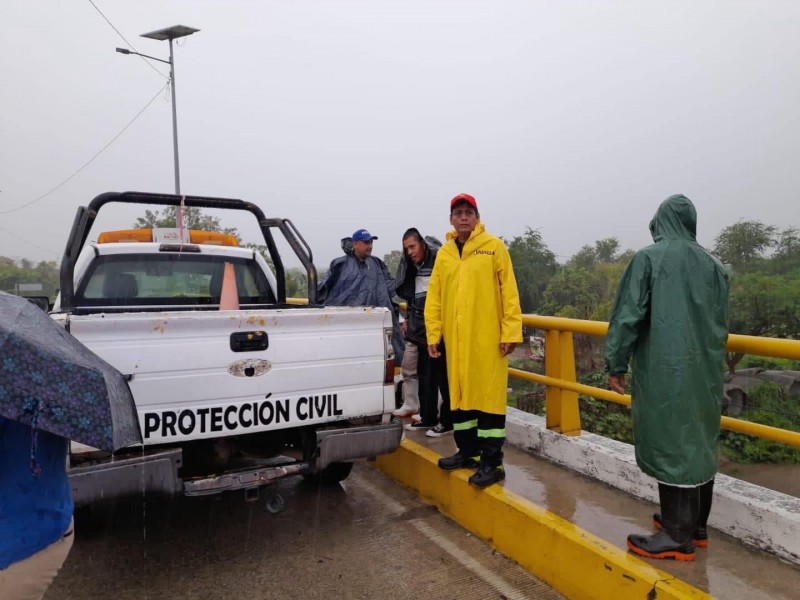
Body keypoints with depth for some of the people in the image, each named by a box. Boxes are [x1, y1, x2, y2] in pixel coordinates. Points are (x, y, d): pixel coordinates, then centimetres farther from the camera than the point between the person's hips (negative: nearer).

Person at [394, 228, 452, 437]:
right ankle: (428, 417, 22)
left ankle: (447, 421, 5)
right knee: (425, 375, 12)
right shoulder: (413, 268, 13)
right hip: (421, 328, 8)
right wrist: (408, 319, 19)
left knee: (444, 375, -3)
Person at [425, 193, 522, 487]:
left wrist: (511, 331, -11)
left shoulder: (494, 246, -1)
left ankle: (491, 462, 7)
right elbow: (434, 297, 10)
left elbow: (509, 291, -5)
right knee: (460, 393, 13)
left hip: (487, 337, -5)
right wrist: (433, 333, 4)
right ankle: (466, 450, 28)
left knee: (488, 395, -2)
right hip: (455, 338, 5)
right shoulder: (444, 253, 11)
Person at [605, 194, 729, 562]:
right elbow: (721, 324, 14)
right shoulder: (713, 265, 8)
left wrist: (615, 364, -4)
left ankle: (678, 536, 6)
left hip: (665, 370, -6)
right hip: (705, 372, 6)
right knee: (699, 443, 14)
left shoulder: (648, 258, -7)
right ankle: (695, 524, 27)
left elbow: (628, 314, -11)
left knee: (671, 444, 0)